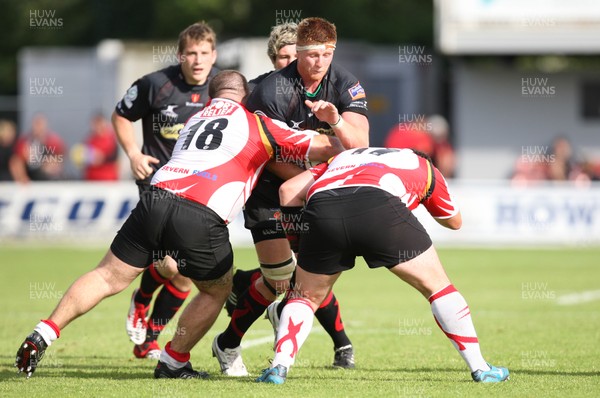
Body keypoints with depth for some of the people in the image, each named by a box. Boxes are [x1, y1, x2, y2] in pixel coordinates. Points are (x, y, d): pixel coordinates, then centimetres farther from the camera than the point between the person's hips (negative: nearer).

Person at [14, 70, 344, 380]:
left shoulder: (195, 119, 30)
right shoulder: (258, 123, 14)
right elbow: (325, 148, 13)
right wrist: (337, 145, 33)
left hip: (155, 200, 4)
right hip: (202, 219, -4)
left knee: (108, 277, 10)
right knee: (217, 291, 20)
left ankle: (43, 335, 1)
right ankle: (173, 362, 25)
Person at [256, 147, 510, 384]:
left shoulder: (342, 158, 42)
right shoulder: (424, 167, 37)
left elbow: (288, 190, 26)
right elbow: (455, 222, 52)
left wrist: (296, 232, 36)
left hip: (320, 205, 2)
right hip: (379, 208, -2)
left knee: (308, 297, 24)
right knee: (436, 285, 17)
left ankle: (279, 366, 4)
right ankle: (480, 368, 17)